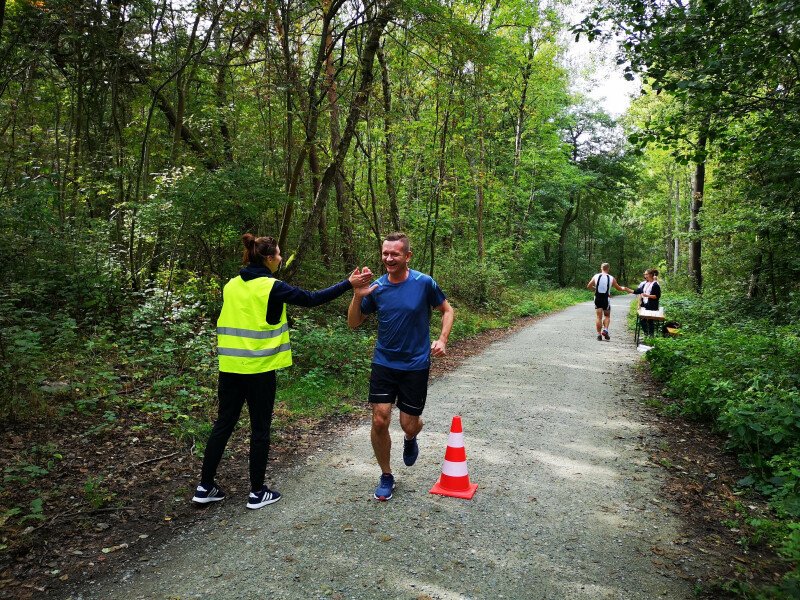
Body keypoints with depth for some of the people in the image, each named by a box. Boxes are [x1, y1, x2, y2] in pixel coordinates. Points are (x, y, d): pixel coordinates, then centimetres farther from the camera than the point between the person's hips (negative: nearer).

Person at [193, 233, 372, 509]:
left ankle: (205, 487, 23)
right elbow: (312, 299, -9)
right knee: (260, 430, 6)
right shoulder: (271, 287, -11)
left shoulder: (231, 286, 7)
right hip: (259, 369, -6)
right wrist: (349, 283, -5)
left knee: (223, 425, 15)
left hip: (230, 367, 6)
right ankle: (257, 492, 16)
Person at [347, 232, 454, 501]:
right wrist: (357, 296, -16)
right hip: (383, 363, 2)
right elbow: (353, 323, 2)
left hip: (416, 365, -1)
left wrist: (442, 340, -11)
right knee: (379, 421, -4)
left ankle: (410, 440, 44)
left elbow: (447, 310, 4)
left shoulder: (424, 283, -11)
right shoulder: (376, 287, -5)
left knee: (409, 424, 4)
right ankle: (386, 477, 19)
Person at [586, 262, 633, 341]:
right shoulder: (611, 278, -2)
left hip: (597, 298, 1)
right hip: (606, 299, -1)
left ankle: (599, 334, 1)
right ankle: (605, 330, -5)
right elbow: (619, 288, 9)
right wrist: (626, 289, 28)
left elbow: (589, 286, 7)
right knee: (607, 316, 15)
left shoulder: (596, 276, -1)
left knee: (598, 316, 4)